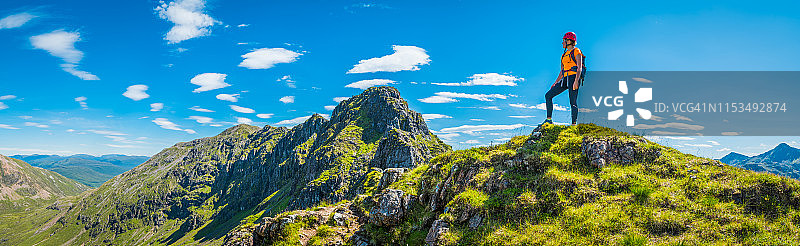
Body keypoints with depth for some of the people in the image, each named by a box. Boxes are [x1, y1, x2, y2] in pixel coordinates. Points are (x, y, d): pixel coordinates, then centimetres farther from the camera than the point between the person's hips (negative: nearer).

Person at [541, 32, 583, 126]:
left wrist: (576, 81, -23)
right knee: (548, 95, -2)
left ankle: (574, 123, -5)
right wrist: (555, 83, 16)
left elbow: (579, 68, -11)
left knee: (573, 102, -9)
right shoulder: (564, 55, 21)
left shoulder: (576, 52, -1)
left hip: (573, 78, -8)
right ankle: (549, 119, -2)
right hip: (565, 79, 8)